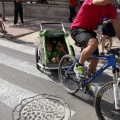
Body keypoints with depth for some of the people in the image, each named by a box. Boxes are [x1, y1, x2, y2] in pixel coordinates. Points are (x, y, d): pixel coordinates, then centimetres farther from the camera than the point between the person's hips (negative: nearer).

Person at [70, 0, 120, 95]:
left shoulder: (111, 8, -2)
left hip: (89, 31, 7)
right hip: (77, 29, -7)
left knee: (95, 60, 5)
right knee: (93, 43, -37)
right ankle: (79, 65, -11)